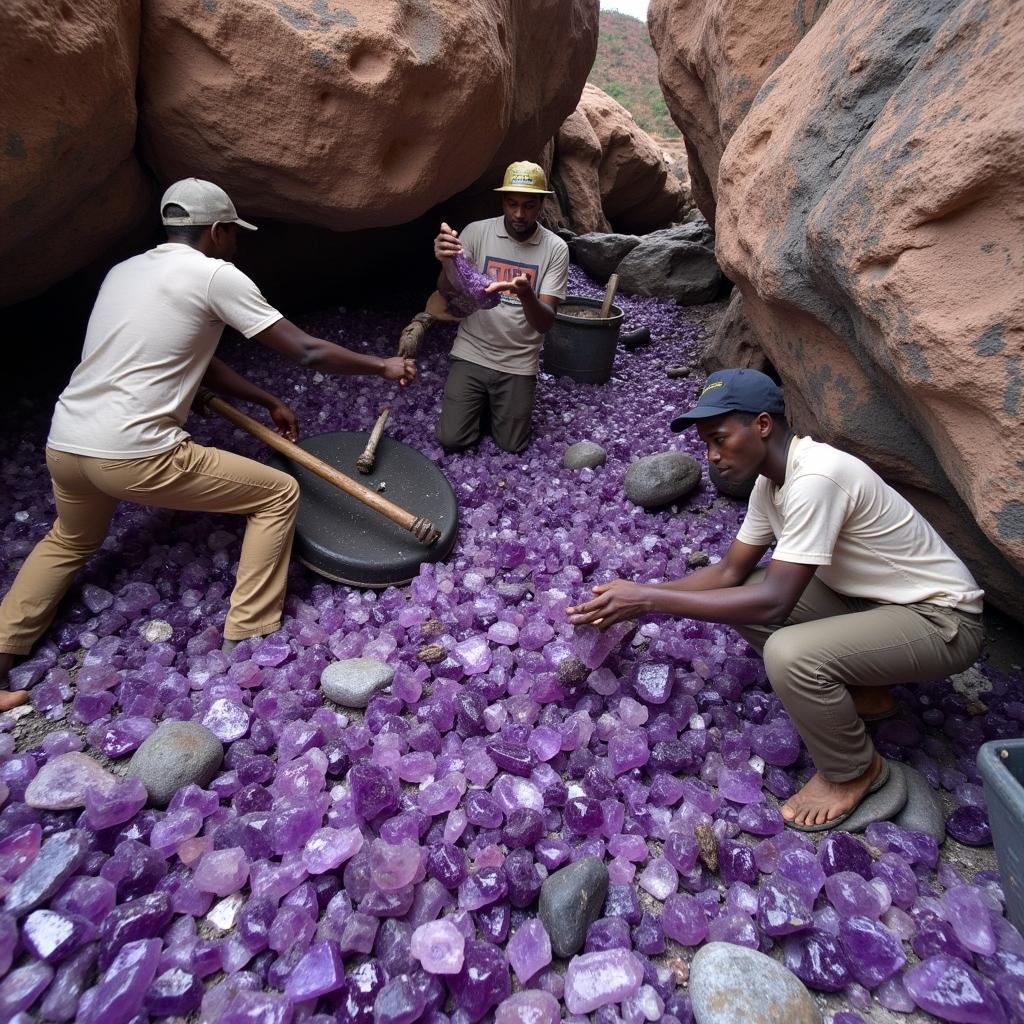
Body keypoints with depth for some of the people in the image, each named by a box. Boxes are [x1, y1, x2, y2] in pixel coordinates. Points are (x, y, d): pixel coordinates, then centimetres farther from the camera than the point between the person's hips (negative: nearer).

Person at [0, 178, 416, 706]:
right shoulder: (215, 275, -3)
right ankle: (249, 637, 11)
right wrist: (383, 365, 8)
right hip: (134, 456, -8)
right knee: (279, 493, 6)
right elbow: (308, 351, -5)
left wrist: (268, 401, 28)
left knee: (68, 542, 37)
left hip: (62, 445, 9)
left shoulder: (124, 270, 20)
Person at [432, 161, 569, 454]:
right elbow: (447, 294, -11)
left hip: (518, 364, 0)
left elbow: (545, 322, -15)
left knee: (511, 445, 3)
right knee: (451, 439, -4)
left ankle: (508, 402, 34)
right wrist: (446, 263, -34)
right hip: (471, 353, 1)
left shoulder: (555, 248, -8)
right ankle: (483, 401, 27)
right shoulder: (476, 232, -6)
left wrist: (526, 294, -38)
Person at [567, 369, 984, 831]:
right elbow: (729, 572, 1)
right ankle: (856, 692, 13)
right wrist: (636, 596, -10)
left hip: (941, 619, -8)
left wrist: (649, 599, -30)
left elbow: (774, 602, -33)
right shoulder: (772, 478, -3)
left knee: (789, 655, -32)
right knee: (737, 599, -3)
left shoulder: (816, 478, -31)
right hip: (868, 597, 8)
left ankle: (855, 772, 0)